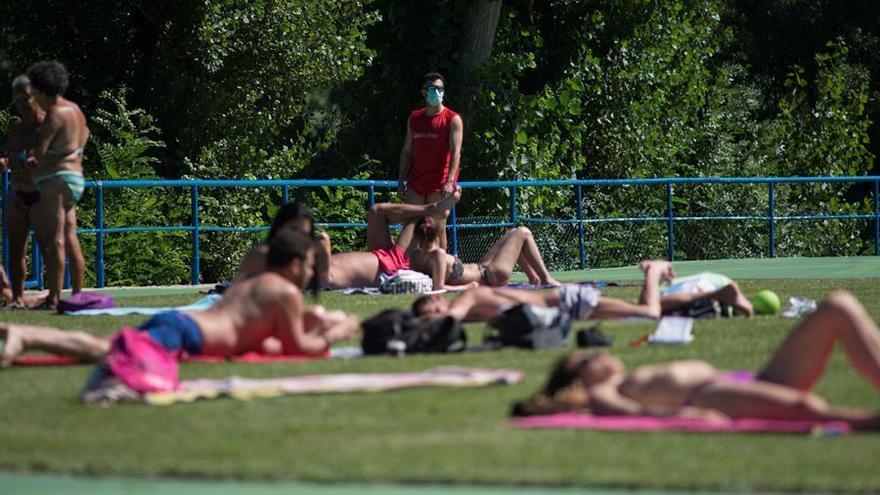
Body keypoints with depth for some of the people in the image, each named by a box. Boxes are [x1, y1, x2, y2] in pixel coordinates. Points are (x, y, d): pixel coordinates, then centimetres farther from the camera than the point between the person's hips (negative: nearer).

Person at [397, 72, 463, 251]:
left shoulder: (453, 120, -4)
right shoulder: (414, 118, 12)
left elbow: (456, 152, -14)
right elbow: (406, 152, 17)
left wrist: (449, 182, -25)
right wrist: (401, 180, 10)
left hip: (440, 184, -5)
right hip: (416, 182, 5)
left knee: (438, 228, -2)